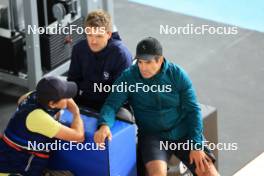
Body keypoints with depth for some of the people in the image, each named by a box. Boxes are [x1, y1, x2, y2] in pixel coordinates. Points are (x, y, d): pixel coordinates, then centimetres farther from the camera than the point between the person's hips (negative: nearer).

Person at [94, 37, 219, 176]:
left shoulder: (177, 74, -5)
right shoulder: (128, 77, -6)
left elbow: (192, 110, -3)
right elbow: (111, 104, -11)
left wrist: (196, 145, -11)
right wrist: (104, 125, -34)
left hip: (183, 133, 1)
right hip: (152, 136, -1)